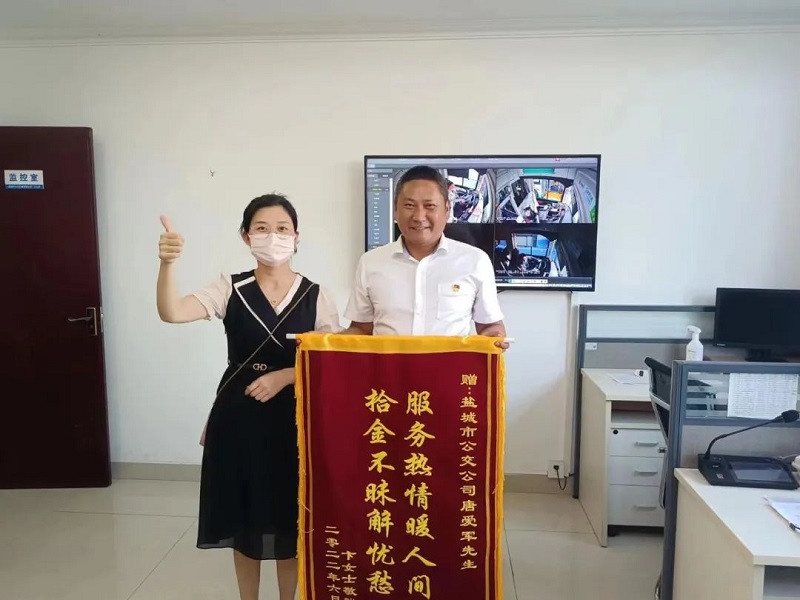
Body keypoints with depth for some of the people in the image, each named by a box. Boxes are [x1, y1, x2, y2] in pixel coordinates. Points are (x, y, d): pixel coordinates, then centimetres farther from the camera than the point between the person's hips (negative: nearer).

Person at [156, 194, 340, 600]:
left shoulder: (315, 296, -3)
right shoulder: (231, 289, -3)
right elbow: (171, 313, -17)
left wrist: (283, 376, -17)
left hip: (292, 418, 0)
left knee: (289, 521, 12)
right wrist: (167, 263, -33)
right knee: (244, 519, 15)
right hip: (238, 416, 1)